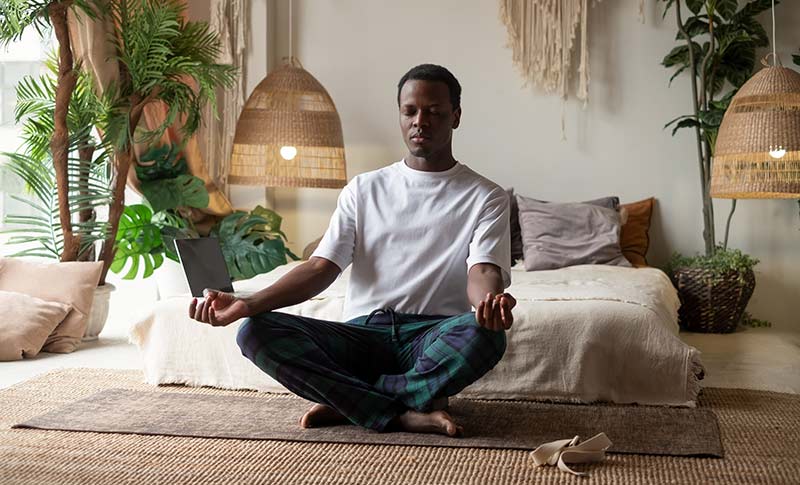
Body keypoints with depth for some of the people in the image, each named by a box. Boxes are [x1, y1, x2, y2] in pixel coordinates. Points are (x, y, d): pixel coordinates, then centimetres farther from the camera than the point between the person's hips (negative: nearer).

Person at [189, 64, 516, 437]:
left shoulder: (485, 197, 7)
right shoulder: (364, 189, 14)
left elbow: (483, 273, -10)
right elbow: (321, 267, 4)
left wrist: (489, 301, -37)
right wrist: (248, 304, -14)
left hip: (435, 337, -2)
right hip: (364, 332, 2)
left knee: (485, 334, -37)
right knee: (255, 331, -22)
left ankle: (344, 401, -20)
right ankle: (405, 415, -26)